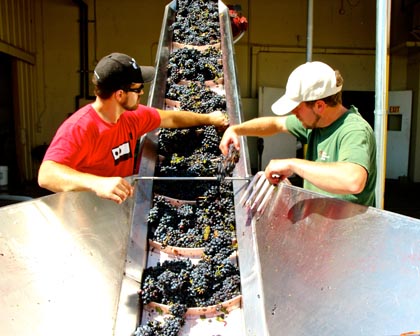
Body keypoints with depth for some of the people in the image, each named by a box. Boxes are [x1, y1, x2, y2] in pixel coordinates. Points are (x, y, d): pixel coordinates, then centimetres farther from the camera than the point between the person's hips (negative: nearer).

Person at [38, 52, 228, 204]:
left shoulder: (131, 115, -1)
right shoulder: (78, 128, -23)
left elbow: (170, 119, 16)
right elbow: (46, 175, -36)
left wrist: (208, 119, 26)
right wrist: (97, 183, -53)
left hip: (124, 205, 7)